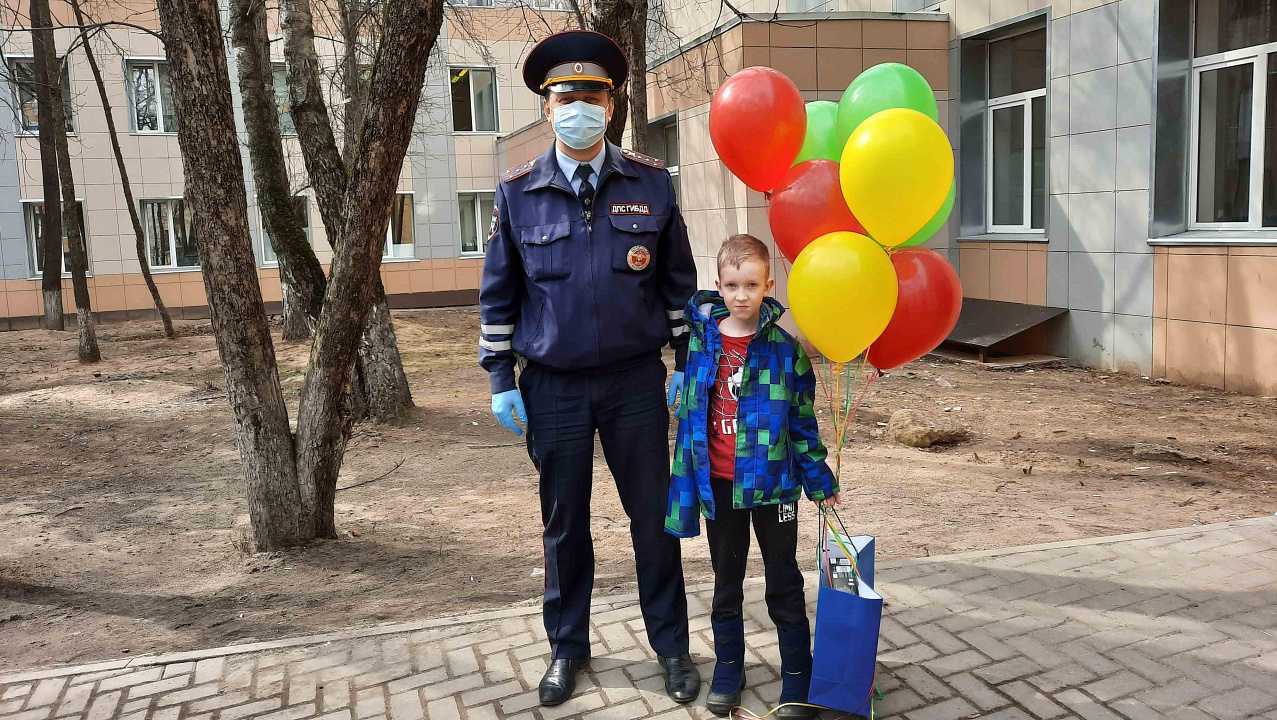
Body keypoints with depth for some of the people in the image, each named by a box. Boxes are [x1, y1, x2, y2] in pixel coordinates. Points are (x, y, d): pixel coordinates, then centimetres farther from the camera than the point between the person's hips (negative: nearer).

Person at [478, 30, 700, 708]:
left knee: (653, 516, 9)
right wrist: (500, 380, 2)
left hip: (637, 380, 0)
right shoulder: (517, 191, 0)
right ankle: (567, 646, 32)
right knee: (563, 522, 12)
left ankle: (672, 646, 28)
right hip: (553, 387, 1)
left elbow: (679, 281, 6)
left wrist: (688, 364, 3)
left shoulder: (651, 183, 0)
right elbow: (498, 291, 6)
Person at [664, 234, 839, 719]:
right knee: (726, 582, 16)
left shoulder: (783, 347, -6)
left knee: (784, 582, 10)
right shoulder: (701, 335, -2)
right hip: (718, 483, 2)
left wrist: (820, 482, 1)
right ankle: (728, 668, 32)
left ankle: (796, 676, 23)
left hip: (771, 481, -2)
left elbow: (802, 420, -1)